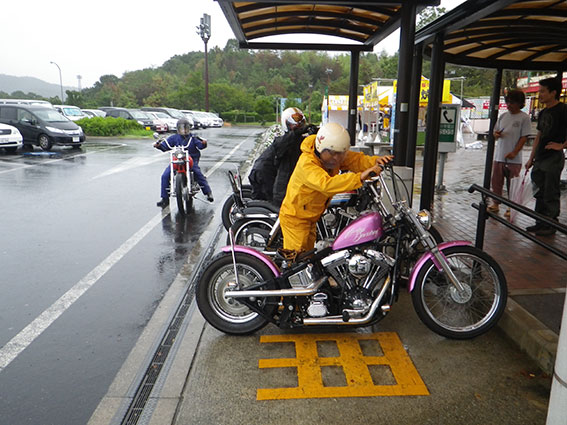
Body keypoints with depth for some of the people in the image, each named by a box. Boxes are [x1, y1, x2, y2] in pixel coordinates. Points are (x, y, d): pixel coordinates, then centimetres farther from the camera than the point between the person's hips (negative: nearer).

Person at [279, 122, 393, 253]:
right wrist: (359, 177, -55)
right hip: (295, 218, -8)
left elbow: (356, 159, -7)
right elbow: (326, 184, -46)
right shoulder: (307, 163, -31)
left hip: (312, 218, 8)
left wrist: (375, 161, -29)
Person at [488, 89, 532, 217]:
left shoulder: (524, 118, -5)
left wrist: (514, 152, -18)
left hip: (514, 158, -5)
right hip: (499, 155, 5)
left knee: (512, 184, 1)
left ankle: (511, 208, 11)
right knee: (496, 181, 10)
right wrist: (496, 134, -7)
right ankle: (495, 204, 23)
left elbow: (524, 137, -9)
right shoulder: (503, 116, 11)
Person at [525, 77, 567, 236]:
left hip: (554, 158, -8)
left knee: (551, 194, -1)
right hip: (540, 159, 8)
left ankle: (550, 225, 9)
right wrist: (531, 158, 17)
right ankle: (540, 223, 23)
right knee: (540, 193, 13)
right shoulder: (543, 113, 14)